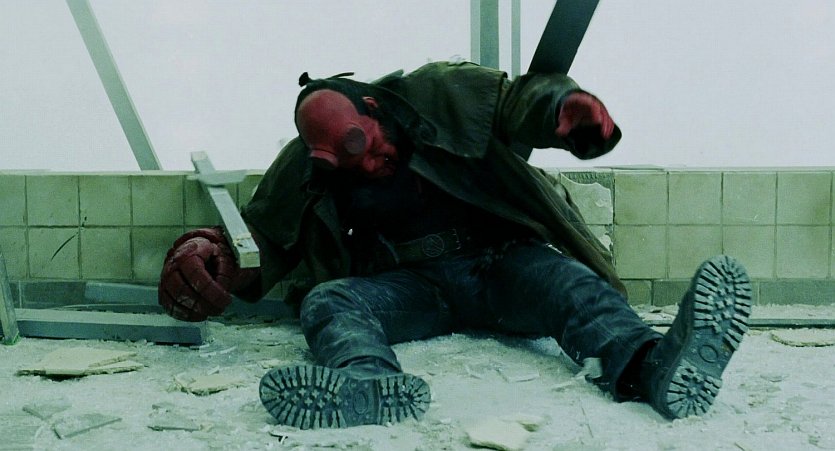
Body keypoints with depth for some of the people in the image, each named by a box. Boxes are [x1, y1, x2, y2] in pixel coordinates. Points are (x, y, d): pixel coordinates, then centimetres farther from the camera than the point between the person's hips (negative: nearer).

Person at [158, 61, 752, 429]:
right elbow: (258, 241, 12)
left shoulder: (437, 96, -2)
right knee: (325, 301, -26)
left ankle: (654, 366, -63)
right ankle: (371, 383, -61)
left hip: (500, 262, -1)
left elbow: (521, 98, -7)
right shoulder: (302, 171, 5)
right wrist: (208, 256, -10)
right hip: (411, 286, 2)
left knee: (565, 282, -33)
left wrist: (570, 111, -30)